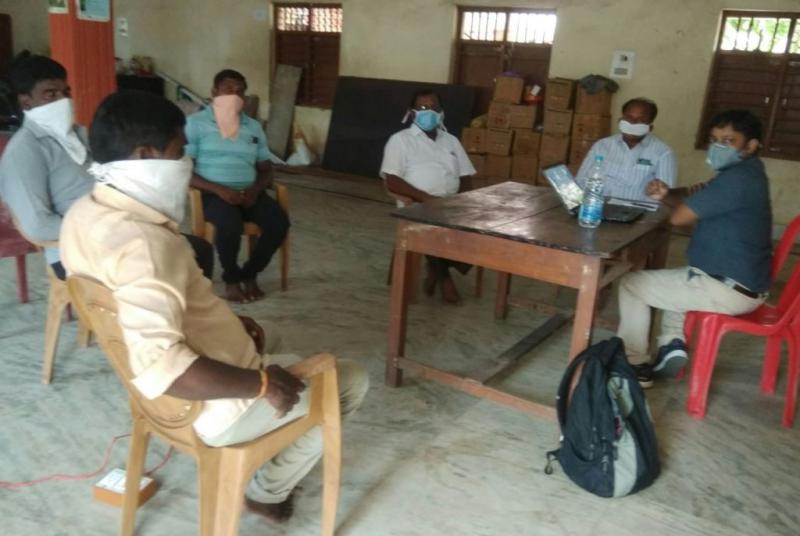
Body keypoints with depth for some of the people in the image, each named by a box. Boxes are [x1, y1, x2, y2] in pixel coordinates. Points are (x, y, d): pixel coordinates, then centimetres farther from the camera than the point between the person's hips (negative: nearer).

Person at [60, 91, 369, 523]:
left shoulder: (85, 214, -4)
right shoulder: (142, 243, -34)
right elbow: (159, 370, -44)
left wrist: (227, 319, 6)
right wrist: (261, 384, -30)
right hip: (212, 406, -9)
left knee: (266, 337, 34)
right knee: (351, 382, 6)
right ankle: (268, 491, 22)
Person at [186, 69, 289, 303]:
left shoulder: (253, 127, 14)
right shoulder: (195, 123, 0)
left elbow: (266, 169, 14)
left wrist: (255, 190, -10)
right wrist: (220, 190, -20)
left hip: (248, 192, 4)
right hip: (213, 193, -4)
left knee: (280, 221, -24)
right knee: (230, 224, -36)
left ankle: (250, 273, -1)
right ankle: (231, 278, -8)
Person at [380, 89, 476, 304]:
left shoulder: (451, 141, 20)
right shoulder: (401, 139, 4)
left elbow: (465, 178, 16)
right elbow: (392, 182, -7)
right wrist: (425, 197, -19)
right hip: (417, 205, -5)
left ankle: (438, 267, 0)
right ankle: (443, 275, -4)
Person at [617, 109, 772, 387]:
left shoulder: (737, 179, -23)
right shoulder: (744, 173, 10)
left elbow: (678, 216, -23)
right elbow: (695, 196, 17)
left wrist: (675, 201, 2)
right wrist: (666, 194, -6)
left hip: (730, 288, -11)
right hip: (741, 281, 11)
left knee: (631, 283, 0)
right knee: (674, 278, 36)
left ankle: (633, 365, 9)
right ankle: (672, 343, 18)